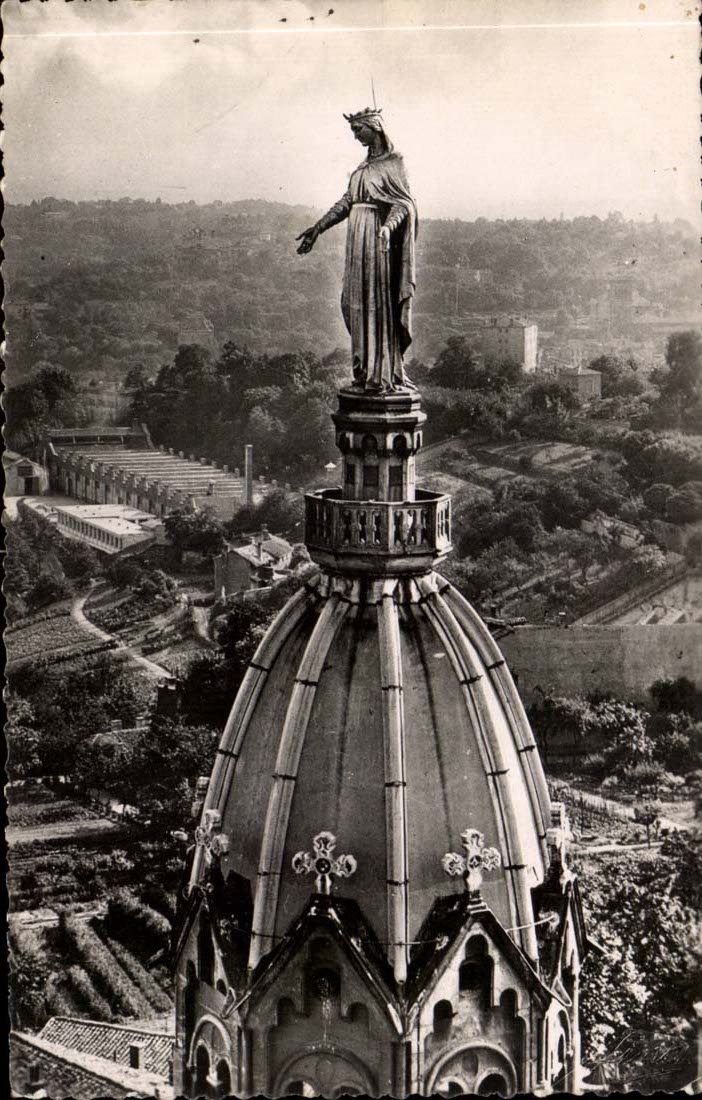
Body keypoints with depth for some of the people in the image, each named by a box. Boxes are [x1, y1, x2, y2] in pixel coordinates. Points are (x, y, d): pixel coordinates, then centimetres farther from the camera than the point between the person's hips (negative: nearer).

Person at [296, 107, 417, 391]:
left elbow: (403, 204, -15)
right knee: (356, 301, 6)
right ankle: (365, 372, 10)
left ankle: (380, 373, -5)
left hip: (377, 236, -8)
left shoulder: (392, 162, -6)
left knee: (378, 302, -7)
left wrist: (388, 226, -33)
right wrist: (318, 228, 17)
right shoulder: (364, 166, 16)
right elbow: (347, 201, 19)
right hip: (358, 239, 8)